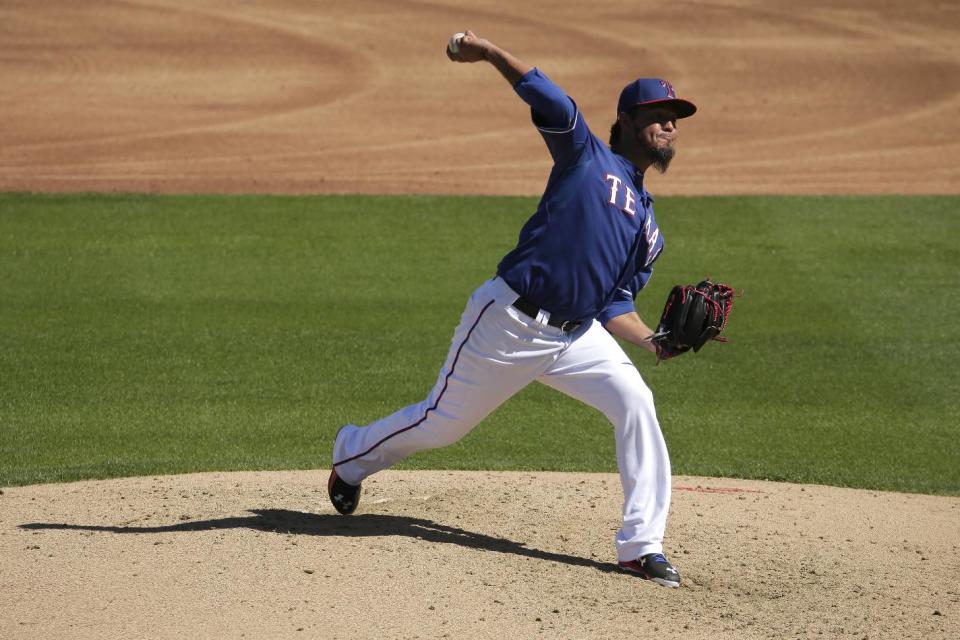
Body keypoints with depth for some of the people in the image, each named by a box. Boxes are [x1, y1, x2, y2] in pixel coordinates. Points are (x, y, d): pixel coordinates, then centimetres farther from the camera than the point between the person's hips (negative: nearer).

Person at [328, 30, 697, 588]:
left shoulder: (649, 230, 15)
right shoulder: (587, 156, -2)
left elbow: (614, 303, 13)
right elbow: (544, 94, -16)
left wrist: (652, 339, -5)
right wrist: (489, 52, -30)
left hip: (576, 334, 5)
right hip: (509, 322, -5)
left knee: (636, 405, -17)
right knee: (441, 423, 8)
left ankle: (642, 545, -14)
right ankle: (353, 454, 39)